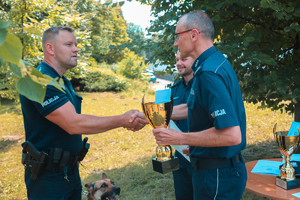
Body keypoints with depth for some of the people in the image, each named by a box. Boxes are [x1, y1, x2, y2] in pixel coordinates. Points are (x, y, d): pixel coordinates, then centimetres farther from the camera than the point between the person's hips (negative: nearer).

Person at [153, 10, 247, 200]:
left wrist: (179, 138, -22)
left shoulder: (209, 74, -25)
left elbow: (232, 135, -30)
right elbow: (193, 108, 18)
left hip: (217, 175, -9)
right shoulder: (218, 62, 8)